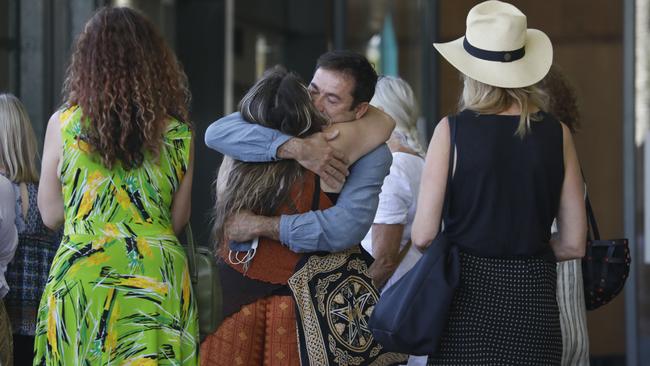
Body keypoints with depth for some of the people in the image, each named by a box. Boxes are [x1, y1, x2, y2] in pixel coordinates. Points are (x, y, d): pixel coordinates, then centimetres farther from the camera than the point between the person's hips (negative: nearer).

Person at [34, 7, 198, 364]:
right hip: (158, 276, 1)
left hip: (81, 276, -1)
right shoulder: (178, 133, 2)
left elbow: (50, 215, 7)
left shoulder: (63, 123, -1)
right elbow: (177, 221, 11)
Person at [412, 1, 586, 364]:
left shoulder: (452, 130, -6)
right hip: (534, 296, 2)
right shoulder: (557, 134, 0)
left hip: (468, 293, -2)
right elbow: (574, 244, 3)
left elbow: (424, 236, -6)